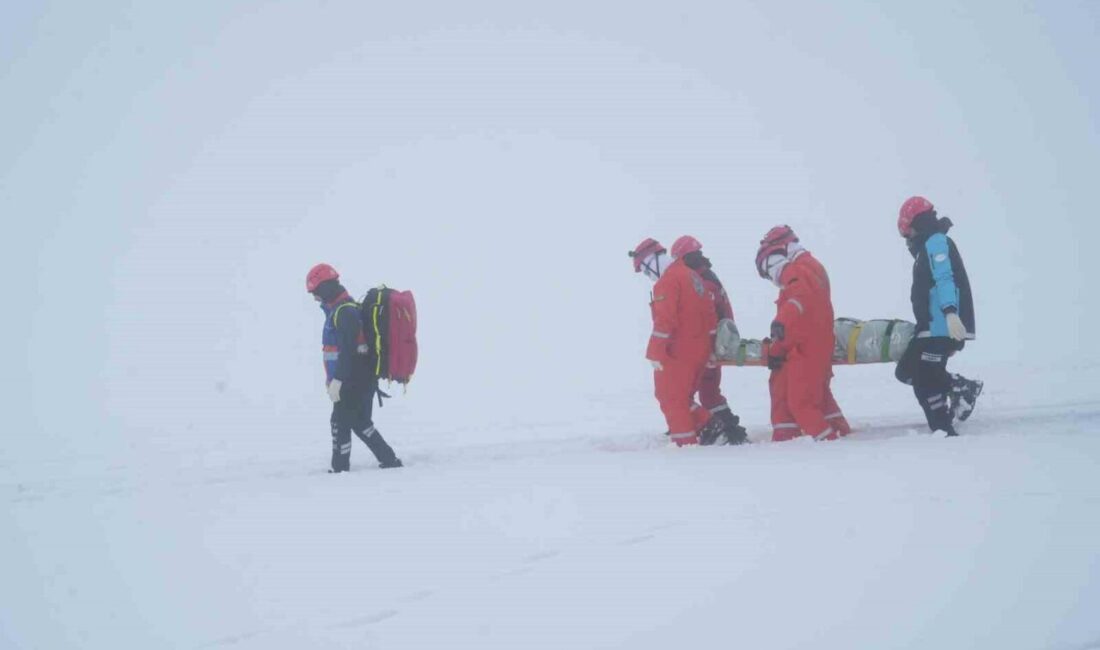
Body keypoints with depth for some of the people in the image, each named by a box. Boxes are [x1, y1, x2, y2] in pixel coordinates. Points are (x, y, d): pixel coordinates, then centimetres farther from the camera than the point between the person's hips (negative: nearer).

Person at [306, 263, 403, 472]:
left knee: (340, 422, -3)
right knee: (360, 423, 15)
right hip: (361, 379, 10)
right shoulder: (340, 309, 16)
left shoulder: (344, 312, -17)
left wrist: (337, 380, -25)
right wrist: (331, 376, 26)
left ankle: (340, 469, 2)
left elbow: (347, 350, -24)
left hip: (353, 380, -10)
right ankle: (389, 460, 17)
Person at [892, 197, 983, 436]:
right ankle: (962, 388, 11)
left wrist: (950, 312, -37)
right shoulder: (930, 244, 23)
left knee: (924, 380, -11)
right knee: (907, 371, 13)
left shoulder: (936, 241, -9)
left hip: (942, 326, -11)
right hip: (934, 326, 11)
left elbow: (944, 279, -24)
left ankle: (944, 431, -7)